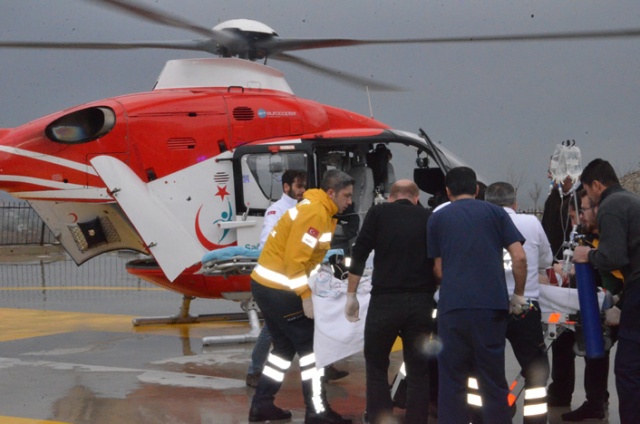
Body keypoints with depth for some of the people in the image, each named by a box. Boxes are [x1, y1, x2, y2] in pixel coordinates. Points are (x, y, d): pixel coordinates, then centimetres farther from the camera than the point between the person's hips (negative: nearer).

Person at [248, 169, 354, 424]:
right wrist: (306, 297, -21)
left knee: (285, 345, 17)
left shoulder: (319, 211, 14)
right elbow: (295, 260, -23)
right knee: (309, 345, -4)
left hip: (267, 286, 10)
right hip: (277, 289, -10)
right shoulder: (314, 214, -18)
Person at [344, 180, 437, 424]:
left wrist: (351, 295, 5)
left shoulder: (378, 213, 7)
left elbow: (359, 255, 0)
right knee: (418, 371, 12)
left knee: (376, 366, 13)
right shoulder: (429, 218, 11)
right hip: (421, 302, 2)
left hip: (385, 300, -1)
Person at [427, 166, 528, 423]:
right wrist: (518, 295, 11)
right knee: (493, 378, 9)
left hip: (452, 306, 0)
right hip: (492, 305, 1)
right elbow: (519, 258, 0)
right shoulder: (495, 213, 9)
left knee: (452, 380, 7)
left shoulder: (437, 219, 10)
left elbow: (438, 270, 12)